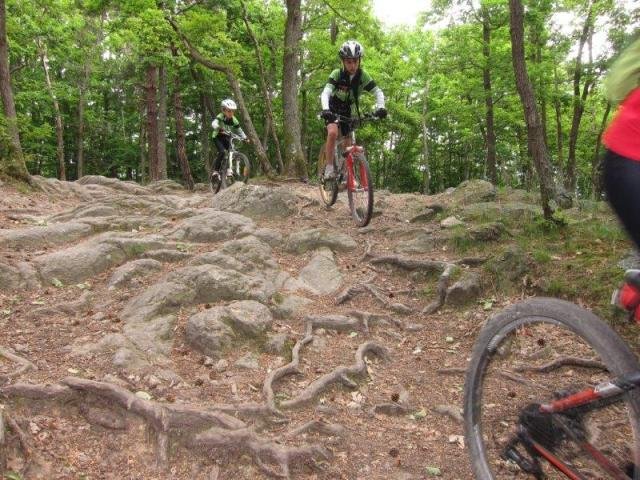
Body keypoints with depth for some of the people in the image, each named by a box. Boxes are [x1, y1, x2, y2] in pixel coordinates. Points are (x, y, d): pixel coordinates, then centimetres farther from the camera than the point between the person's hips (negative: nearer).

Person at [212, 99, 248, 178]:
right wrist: (219, 128, -63)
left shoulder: (234, 120, -10)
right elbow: (214, 124, -42)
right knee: (222, 151, -26)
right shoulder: (220, 117, -23)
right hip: (218, 137, -5)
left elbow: (239, 130, -5)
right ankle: (216, 170, -18)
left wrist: (245, 138, -20)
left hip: (226, 137, 5)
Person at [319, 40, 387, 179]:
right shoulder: (337, 74, -25)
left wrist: (380, 107, -40)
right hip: (333, 110, -3)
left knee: (348, 143, 2)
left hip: (348, 111, 3)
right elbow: (325, 92, -37)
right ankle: (330, 167, -18)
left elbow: (378, 92, -19)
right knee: (333, 133, -29)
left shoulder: (363, 76, -18)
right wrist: (325, 109, -56)